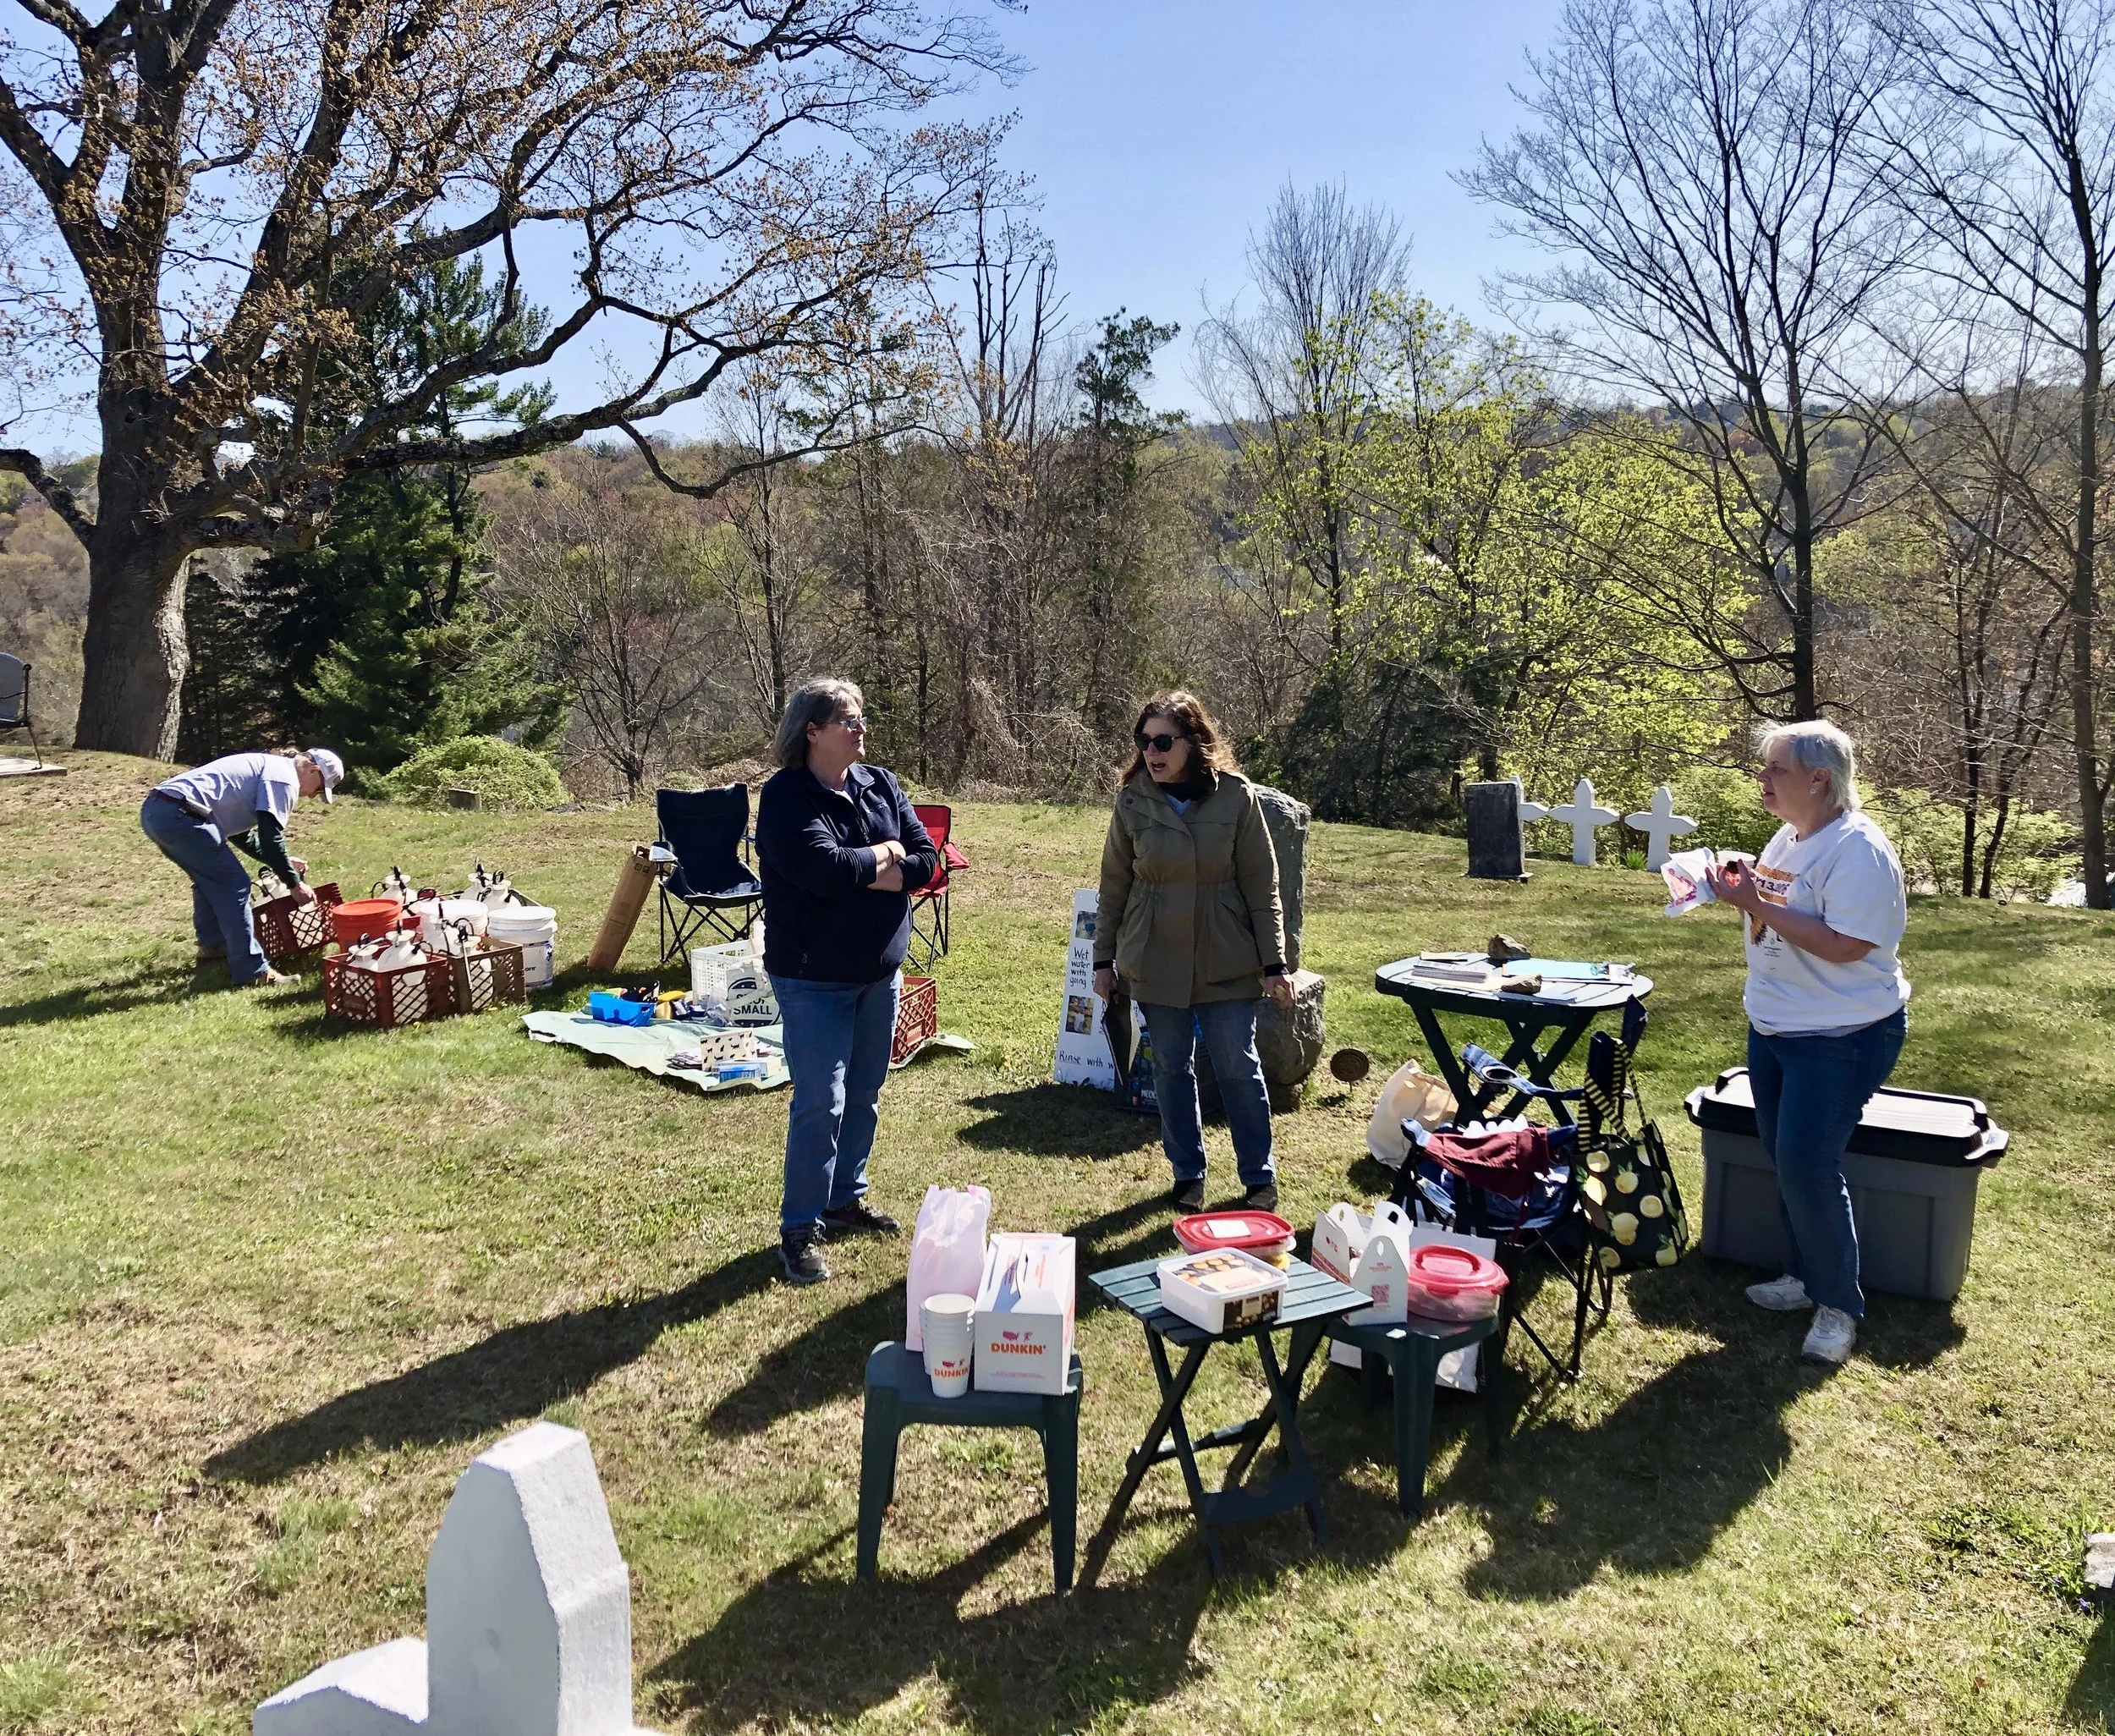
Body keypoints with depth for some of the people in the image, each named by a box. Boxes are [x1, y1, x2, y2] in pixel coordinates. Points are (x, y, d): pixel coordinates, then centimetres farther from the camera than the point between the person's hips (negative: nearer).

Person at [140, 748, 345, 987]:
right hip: (179, 816, -10)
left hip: (153, 809, 10)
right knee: (234, 885, -4)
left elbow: (237, 831, 36)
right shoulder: (284, 775, -2)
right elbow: (271, 837, -9)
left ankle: (212, 946, 39)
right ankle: (251, 972, -3)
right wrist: (295, 884, 0)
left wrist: (282, 861, 38)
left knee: (210, 877, 28)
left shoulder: (264, 766, 28)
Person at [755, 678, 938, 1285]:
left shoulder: (881, 785, 4)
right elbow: (825, 868, -28)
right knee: (821, 1104, -5)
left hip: (880, 972, 6)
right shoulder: (785, 797, -14)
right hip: (814, 978, -6)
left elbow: (927, 859, -2)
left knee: (864, 1096, 16)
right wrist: (883, 854, -11)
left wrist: (860, 873, -16)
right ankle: (799, 1229, 6)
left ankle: (846, 1198, 32)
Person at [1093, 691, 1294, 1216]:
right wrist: (1103, 960, 5)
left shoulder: (1235, 796, -8)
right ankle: (1188, 1174, 26)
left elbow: (1261, 886, -3)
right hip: (1156, 962, 2)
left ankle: (1259, 1177, 21)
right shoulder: (1133, 801, -3)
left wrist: (1274, 964, -3)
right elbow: (1114, 886, 4)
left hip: (1226, 961, -1)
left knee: (1240, 1068, 6)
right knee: (1171, 1069, 11)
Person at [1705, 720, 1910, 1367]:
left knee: (1808, 1167, -9)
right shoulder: (1788, 838, 7)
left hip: (1842, 1037, -9)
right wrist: (1742, 885, -1)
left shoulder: (1858, 851, -21)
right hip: (1773, 1025, 9)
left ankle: (1838, 1305, 7)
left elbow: (1843, 945, -29)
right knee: (1785, 1159, 15)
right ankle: (1806, 1276, 30)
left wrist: (1755, 903, -27)